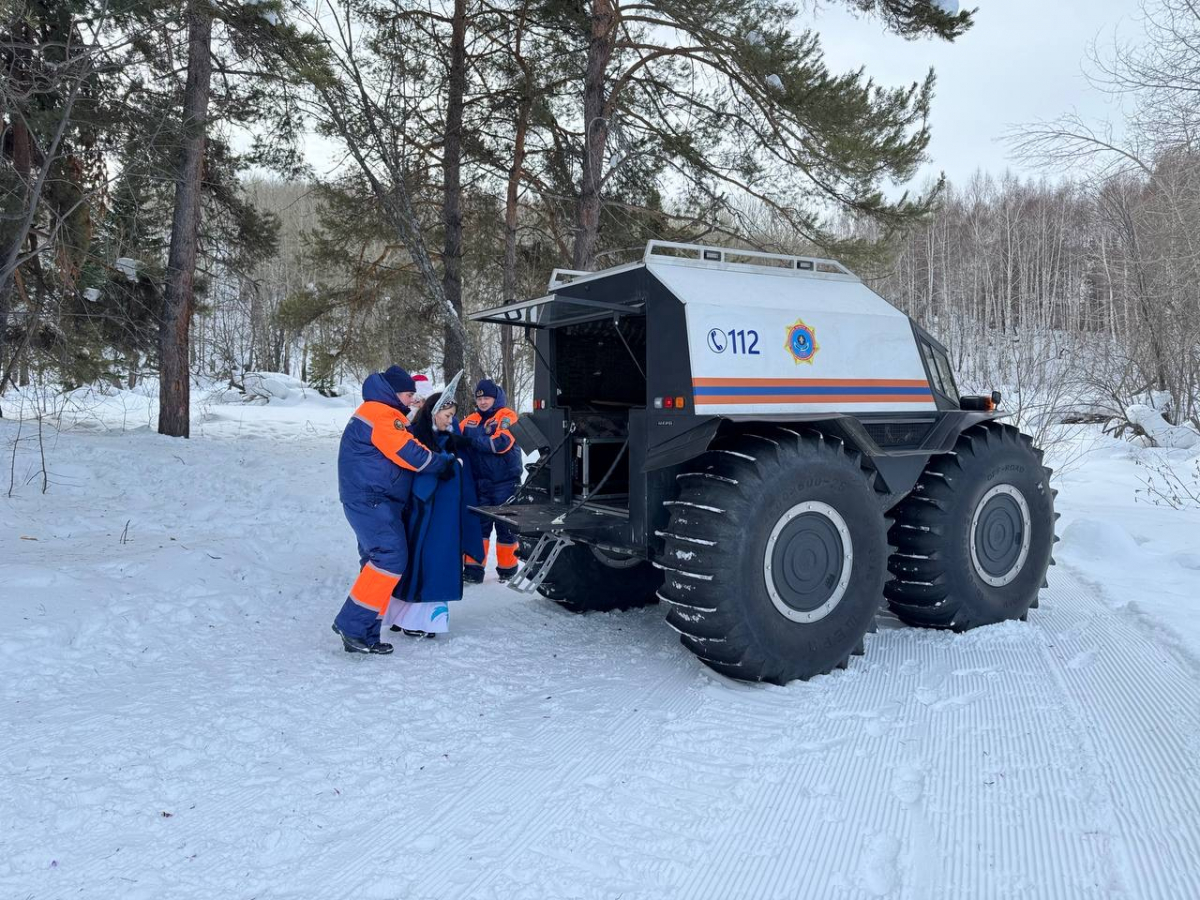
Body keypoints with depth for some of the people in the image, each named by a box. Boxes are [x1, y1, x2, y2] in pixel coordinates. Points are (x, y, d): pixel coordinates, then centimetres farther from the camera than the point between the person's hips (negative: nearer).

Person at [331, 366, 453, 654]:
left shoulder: (383, 414, 22)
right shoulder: (380, 415, -12)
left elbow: (404, 446, 19)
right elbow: (410, 455, -17)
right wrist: (445, 461, -4)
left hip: (373, 501, 11)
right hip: (371, 500, -11)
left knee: (378, 559, 9)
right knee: (391, 557, -18)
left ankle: (365, 635, 12)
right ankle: (354, 625, -14)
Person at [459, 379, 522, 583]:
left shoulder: (506, 417, -6)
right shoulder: (471, 420, 11)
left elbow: (501, 443, -20)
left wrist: (474, 438, -22)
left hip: (505, 482, -4)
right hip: (480, 482, 5)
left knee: (505, 527, 5)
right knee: (478, 524, 7)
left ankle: (507, 568, 18)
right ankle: (474, 568, 12)